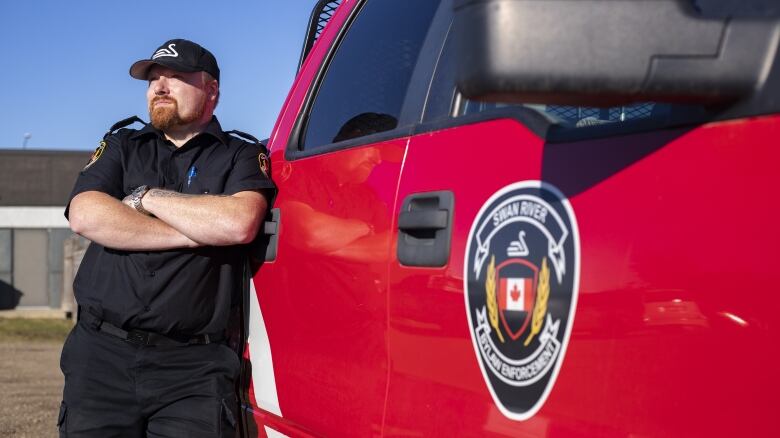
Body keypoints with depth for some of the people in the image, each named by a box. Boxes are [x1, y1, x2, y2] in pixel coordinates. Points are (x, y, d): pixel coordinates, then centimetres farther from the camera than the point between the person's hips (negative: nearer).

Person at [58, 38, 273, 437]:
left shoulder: (242, 157, 8)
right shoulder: (121, 147, 16)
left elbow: (239, 223, -14)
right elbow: (84, 216, -3)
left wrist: (147, 197, -3)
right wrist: (194, 234, -7)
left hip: (193, 364, -2)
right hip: (103, 353, 3)